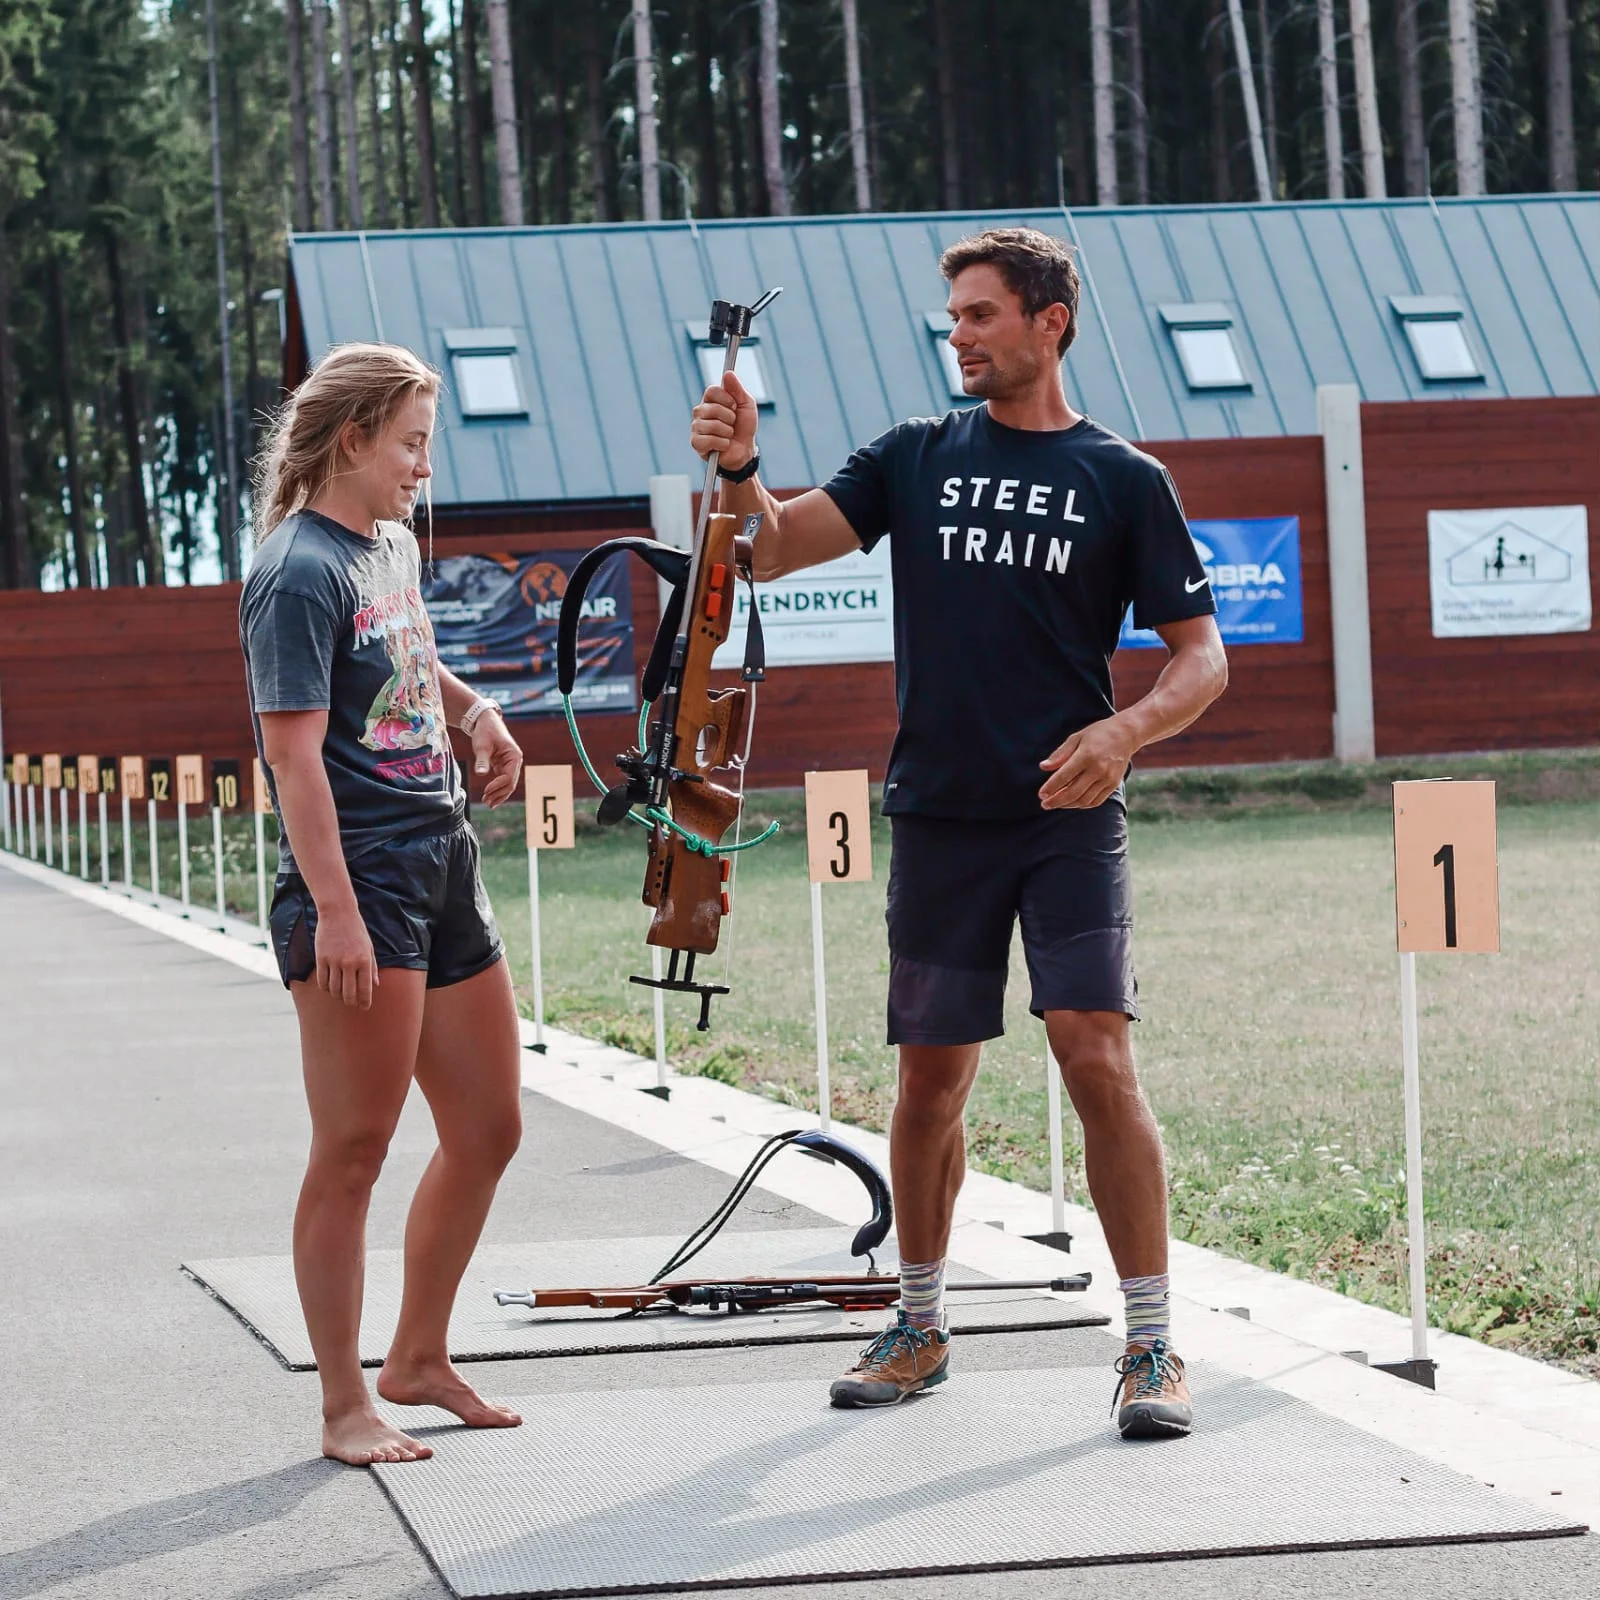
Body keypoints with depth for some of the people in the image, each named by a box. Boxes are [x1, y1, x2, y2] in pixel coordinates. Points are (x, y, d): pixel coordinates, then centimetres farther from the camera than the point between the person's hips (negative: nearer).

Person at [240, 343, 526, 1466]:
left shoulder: (395, 545, 14)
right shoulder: (302, 570, -12)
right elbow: (294, 750, -19)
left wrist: (475, 709, 13)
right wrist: (334, 911, -25)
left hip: (444, 864, 9)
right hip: (360, 879, -9)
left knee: (489, 1128, 14)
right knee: (354, 1151, -4)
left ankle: (420, 1357, 28)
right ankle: (346, 1407, 3)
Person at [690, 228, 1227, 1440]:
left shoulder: (1124, 479, 2)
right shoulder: (916, 458, 9)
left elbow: (1202, 656, 2)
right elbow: (779, 549, 1)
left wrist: (1125, 731, -17)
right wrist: (740, 473, -20)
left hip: (1070, 818, -3)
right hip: (940, 817, 3)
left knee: (1098, 1059, -14)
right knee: (932, 1079, 9)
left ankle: (1153, 1348, -8)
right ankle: (920, 1328, 25)